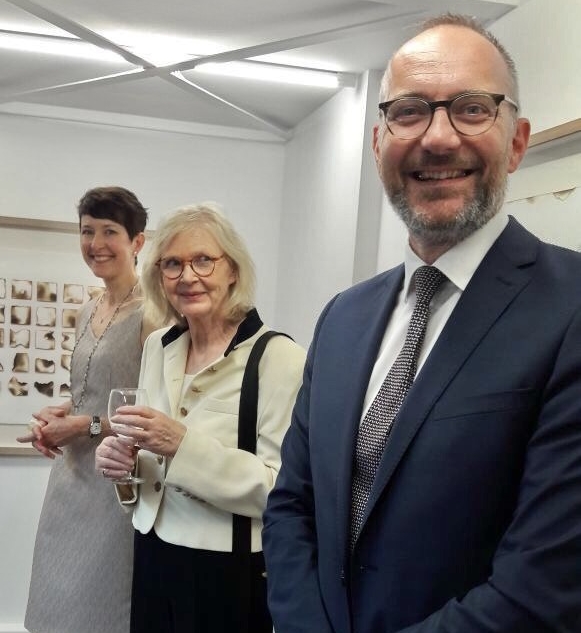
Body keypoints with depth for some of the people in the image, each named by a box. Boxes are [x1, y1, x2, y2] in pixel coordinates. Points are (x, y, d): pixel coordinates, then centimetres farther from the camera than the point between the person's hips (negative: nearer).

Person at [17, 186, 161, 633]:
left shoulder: (152, 312, -15)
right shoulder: (88, 312, 10)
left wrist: (87, 425, -15)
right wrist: (57, 416, 2)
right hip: (74, 474, 8)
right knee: (62, 597, 17)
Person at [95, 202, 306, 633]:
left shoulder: (279, 358, -16)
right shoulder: (158, 347, 3)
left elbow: (284, 490, -21)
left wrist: (185, 445, -27)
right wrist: (124, 463, -7)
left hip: (231, 575, -5)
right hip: (153, 557, 5)